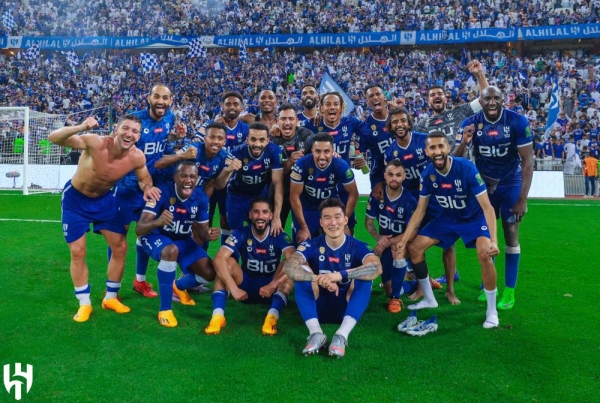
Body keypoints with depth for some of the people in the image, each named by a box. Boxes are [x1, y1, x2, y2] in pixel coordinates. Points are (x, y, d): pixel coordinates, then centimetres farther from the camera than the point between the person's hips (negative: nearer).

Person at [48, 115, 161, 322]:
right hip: (75, 199, -4)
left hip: (104, 200, 4)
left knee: (120, 247, 3)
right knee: (78, 252, -1)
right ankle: (84, 303, 17)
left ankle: (111, 298, 23)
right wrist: (79, 127, -56)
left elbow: (143, 177, 1)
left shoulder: (137, 157, -21)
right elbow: (53, 138, -38)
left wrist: (147, 187, -23)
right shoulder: (95, 143, -33)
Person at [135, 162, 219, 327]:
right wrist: (157, 222, -57)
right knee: (171, 251, -40)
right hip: (156, 237, -5)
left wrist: (209, 235, -31)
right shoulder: (162, 192, -28)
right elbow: (139, 229, -34)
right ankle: (165, 309, -25)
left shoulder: (201, 197, -14)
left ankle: (178, 287, 26)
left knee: (209, 273, -10)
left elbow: (202, 232, -5)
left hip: (183, 240, 5)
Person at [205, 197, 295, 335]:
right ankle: (217, 315, -35)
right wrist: (233, 288, -37)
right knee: (228, 262, -24)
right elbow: (219, 259, -27)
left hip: (272, 289, -1)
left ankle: (273, 317, -39)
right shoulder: (240, 234, -13)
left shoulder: (279, 236, -14)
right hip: (246, 285, 1)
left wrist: (273, 285, -45)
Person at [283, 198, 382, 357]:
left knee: (365, 277, -26)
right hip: (319, 308, 1)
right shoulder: (312, 245, -9)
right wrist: (318, 279, -45)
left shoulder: (357, 246, -9)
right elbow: (289, 266, -27)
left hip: (347, 308, 0)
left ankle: (342, 335, -36)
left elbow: (376, 267, -31)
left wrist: (341, 275, -46)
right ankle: (316, 333, -32)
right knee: (301, 273, -23)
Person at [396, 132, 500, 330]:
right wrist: (403, 239, -9)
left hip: (475, 218, -5)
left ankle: (492, 311, -8)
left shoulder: (466, 168, -30)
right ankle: (429, 299, 17)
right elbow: (420, 211, -4)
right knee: (414, 248, -2)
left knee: (485, 254, -30)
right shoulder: (428, 174, -15)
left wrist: (493, 240, -40)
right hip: (448, 218, 5)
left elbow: (487, 207, -29)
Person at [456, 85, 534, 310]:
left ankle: (509, 291, 8)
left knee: (511, 235, -1)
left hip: (510, 184, -2)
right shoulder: (471, 123, -12)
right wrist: (463, 143, -36)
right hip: (484, 184, 2)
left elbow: (527, 161, -17)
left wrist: (523, 198, -20)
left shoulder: (517, 122, -19)